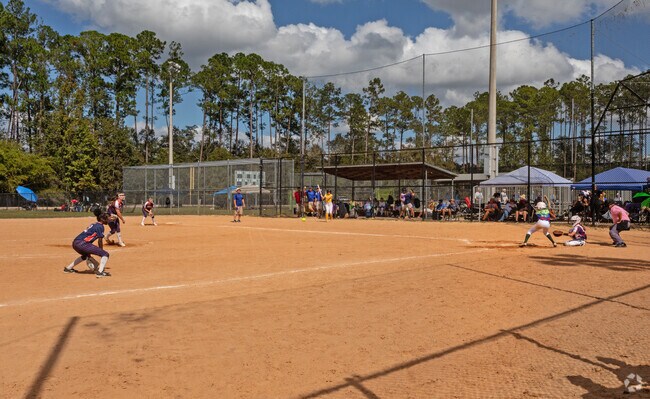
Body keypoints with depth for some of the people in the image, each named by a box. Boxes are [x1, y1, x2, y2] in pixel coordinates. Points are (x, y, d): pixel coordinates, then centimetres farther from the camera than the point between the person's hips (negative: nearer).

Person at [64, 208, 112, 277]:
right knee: (105, 254, -10)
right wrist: (101, 252, 11)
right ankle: (100, 272, -24)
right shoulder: (100, 226, -5)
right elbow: (100, 241, -5)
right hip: (82, 243, -10)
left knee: (86, 255, 41)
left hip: (75, 243, 10)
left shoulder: (94, 225, 21)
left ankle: (68, 268, 47)